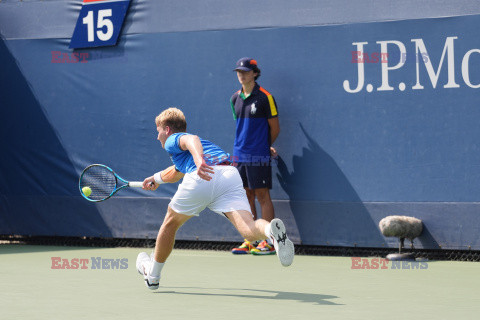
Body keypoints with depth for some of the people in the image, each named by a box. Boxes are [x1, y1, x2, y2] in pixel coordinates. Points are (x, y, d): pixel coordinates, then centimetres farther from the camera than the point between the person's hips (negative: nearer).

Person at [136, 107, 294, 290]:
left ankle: (152, 274, 35)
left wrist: (199, 159, -27)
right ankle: (271, 230, -52)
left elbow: (192, 140, -7)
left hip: (202, 179, -5)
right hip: (231, 175, 5)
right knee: (248, 229, -15)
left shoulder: (173, 140, 20)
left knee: (171, 223, 21)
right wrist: (157, 178, 81)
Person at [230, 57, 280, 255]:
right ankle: (249, 241, 13)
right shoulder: (235, 98, 11)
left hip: (258, 157, -6)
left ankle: (269, 242, -2)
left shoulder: (265, 98, -7)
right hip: (239, 155, 6)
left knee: (262, 196, -5)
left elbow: (275, 128, -1)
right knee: (246, 196, 8)